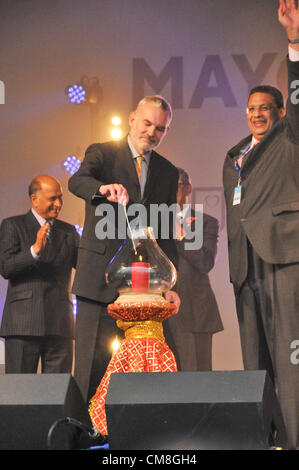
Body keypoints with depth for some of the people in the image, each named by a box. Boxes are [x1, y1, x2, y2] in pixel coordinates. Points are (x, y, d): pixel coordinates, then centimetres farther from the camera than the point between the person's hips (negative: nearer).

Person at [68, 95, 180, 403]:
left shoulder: (168, 173, 15)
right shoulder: (102, 153, 3)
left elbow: (167, 233, 15)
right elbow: (77, 181, -19)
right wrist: (103, 189, -42)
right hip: (100, 278, -4)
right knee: (91, 363, -7)